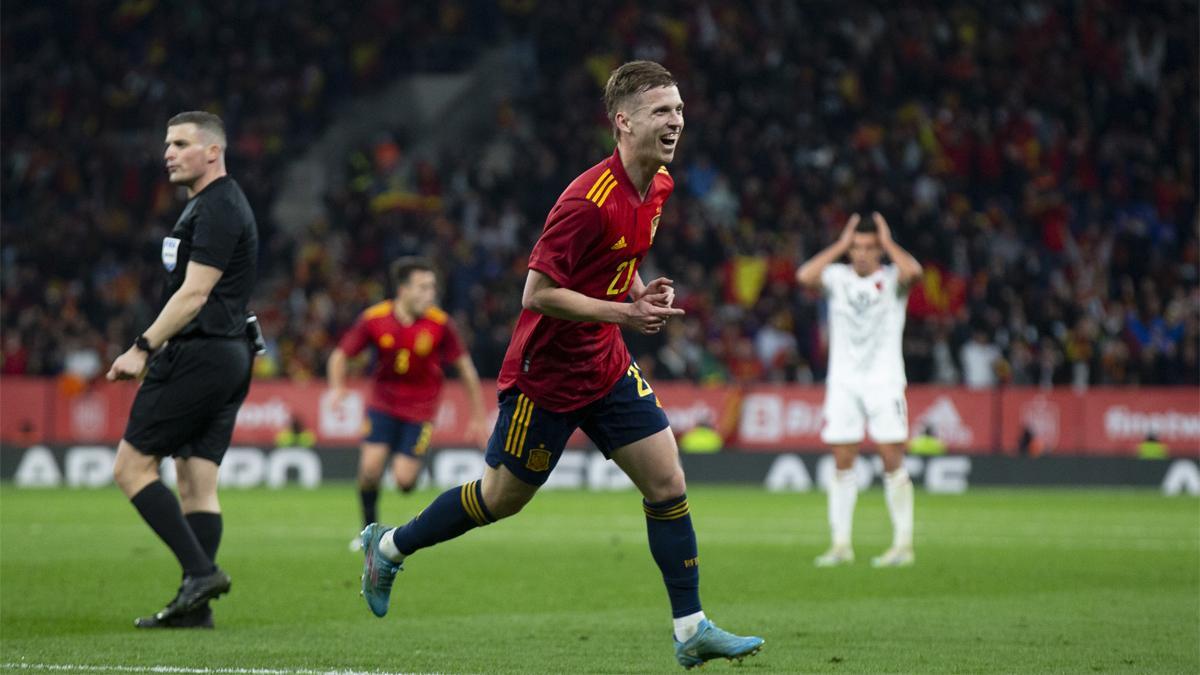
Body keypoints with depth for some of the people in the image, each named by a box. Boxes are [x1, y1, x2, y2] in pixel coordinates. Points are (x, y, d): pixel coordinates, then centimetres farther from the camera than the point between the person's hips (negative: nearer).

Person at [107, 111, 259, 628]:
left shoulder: (218, 209, -13)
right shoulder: (212, 205, 19)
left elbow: (193, 294, -19)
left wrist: (144, 348, -19)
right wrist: (156, 348, 23)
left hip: (200, 354, -10)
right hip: (228, 355, 10)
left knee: (132, 466, -6)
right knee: (198, 482, 6)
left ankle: (200, 570, -13)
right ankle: (196, 605, 3)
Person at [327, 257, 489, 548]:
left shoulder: (439, 323, -14)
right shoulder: (374, 319, -12)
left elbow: (465, 368, -3)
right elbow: (340, 355, 0)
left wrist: (478, 418, 0)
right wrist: (337, 388, -20)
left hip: (420, 409, -1)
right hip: (383, 402, 1)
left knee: (404, 480, -12)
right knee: (370, 466, -15)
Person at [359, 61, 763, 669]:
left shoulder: (659, 186, 2)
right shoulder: (588, 201, -27)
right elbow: (537, 293, -25)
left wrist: (643, 292, 1)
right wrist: (624, 313, -26)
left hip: (606, 367, 7)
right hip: (545, 371, -7)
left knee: (668, 486, -2)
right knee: (501, 499, 8)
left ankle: (692, 630, 3)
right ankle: (389, 547, 31)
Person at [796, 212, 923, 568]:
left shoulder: (891, 279, 1)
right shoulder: (838, 277, 7)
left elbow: (912, 270, -23)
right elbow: (805, 276, -12)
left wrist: (887, 242, -8)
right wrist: (840, 245, -5)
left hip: (884, 381, -2)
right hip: (843, 382, 3)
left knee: (892, 459, -7)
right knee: (842, 462, 1)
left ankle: (903, 543, -3)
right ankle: (841, 544, 5)